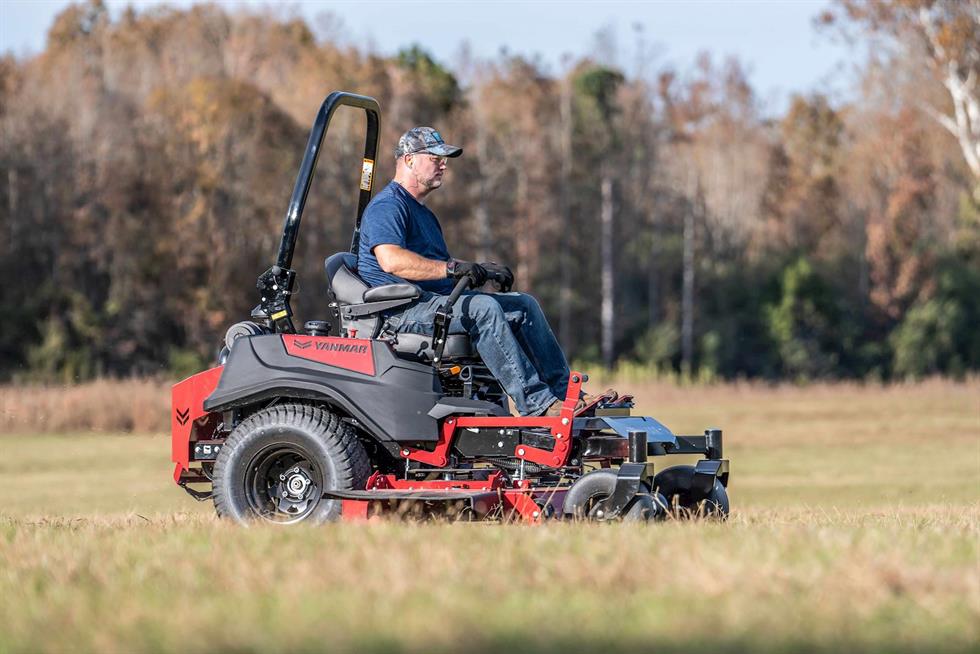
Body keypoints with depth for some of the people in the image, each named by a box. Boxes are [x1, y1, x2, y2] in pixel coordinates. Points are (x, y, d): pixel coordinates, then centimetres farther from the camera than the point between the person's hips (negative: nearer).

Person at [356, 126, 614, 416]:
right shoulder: (387, 206, -8)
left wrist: (482, 270, 7)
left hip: (440, 300, 10)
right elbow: (391, 260, -26)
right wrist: (451, 269, -32)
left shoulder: (422, 212, 27)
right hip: (402, 309, -10)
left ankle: (566, 394, -6)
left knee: (524, 305, 0)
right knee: (483, 308, -32)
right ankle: (536, 404, -37)